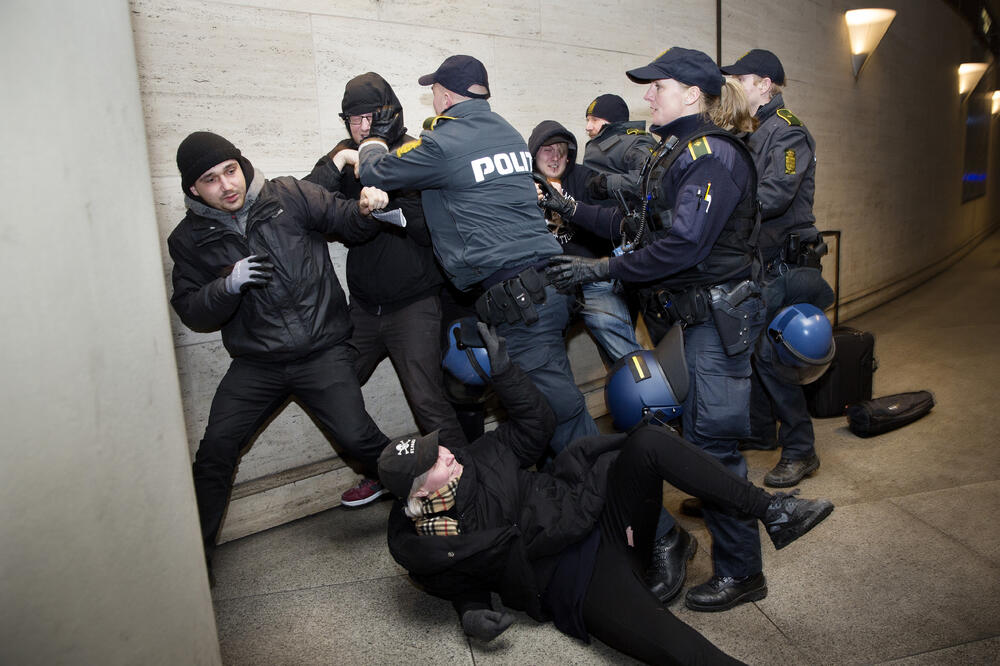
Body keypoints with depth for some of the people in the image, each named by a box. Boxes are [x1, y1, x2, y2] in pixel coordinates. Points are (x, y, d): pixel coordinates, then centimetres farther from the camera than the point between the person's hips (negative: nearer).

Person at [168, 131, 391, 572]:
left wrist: (365, 208, -18)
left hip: (323, 351, -2)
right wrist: (229, 284, -18)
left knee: (356, 438, -14)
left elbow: (345, 222, 6)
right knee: (215, 449, -6)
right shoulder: (189, 239, 4)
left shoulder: (289, 196, 0)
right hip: (256, 363, 2)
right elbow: (191, 312, 2)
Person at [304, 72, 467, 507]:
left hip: (413, 303, -5)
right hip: (363, 304, 6)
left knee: (427, 401, -11)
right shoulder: (344, 158, 7)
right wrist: (336, 166, -18)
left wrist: (390, 198, -24)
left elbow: (433, 229, -12)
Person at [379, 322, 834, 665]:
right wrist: (471, 615, -14)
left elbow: (536, 423, 8)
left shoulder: (480, 457, 0)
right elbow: (463, 586, 9)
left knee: (648, 443, -23)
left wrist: (502, 370, -2)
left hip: (604, 519, 5)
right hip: (574, 584, -4)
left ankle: (772, 512, -17)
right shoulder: (418, 547, -7)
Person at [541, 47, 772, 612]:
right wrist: (574, 210, 12)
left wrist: (602, 269, -21)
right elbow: (644, 227, 14)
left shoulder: (713, 154, -15)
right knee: (696, 432, 17)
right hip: (694, 311, 9)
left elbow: (684, 243, -24)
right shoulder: (678, 152, 15)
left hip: (720, 314, -9)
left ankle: (742, 571, 10)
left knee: (713, 439, -4)